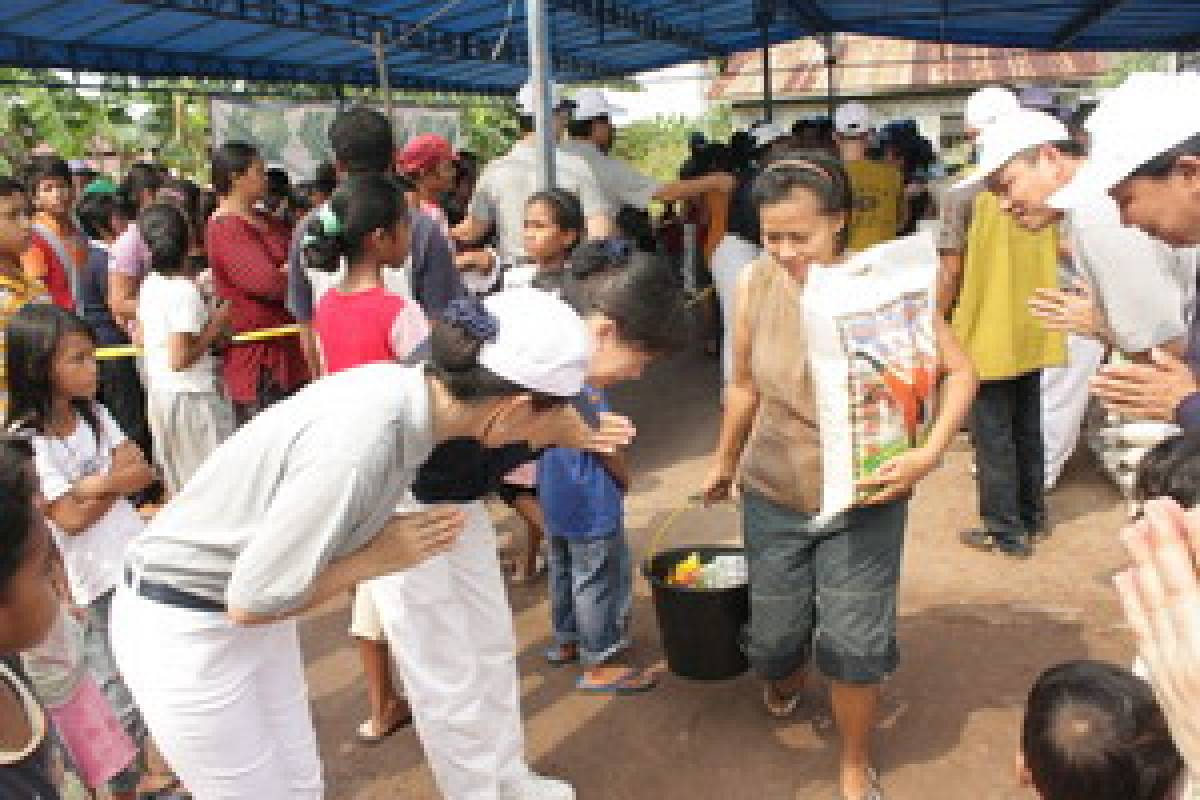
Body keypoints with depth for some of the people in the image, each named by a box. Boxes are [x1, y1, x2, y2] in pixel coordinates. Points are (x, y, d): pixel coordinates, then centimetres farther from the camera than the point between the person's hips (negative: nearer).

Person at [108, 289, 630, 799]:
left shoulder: (410, 386, -12)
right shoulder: (359, 445, -35)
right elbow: (252, 602, -28)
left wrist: (575, 434, 24)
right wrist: (377, 559, -16)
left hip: (243, 612, 7)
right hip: (185, 632, -7)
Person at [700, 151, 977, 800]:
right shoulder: (755, 283, -11)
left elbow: (959, 370, -9)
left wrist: (929, 453, -24)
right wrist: (724, 462, 16)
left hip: (865, 498, -2)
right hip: (773, 492, 2)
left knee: (854, 641, 0)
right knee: (775, 631, 12)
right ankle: (782, 683, 51)